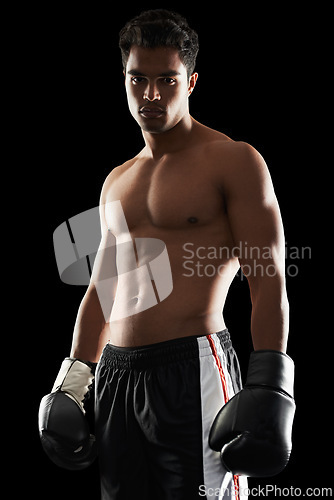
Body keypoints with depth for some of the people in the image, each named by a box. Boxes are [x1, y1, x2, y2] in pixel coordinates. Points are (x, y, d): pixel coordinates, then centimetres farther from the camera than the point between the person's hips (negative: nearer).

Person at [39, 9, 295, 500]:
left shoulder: (234, 161, -1)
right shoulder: (117, 182, 19)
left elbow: (269, 281, -8)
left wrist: (268, 388, -16)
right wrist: (71, 386, 18)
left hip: (194, 369, -6)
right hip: (116, 374, 6)